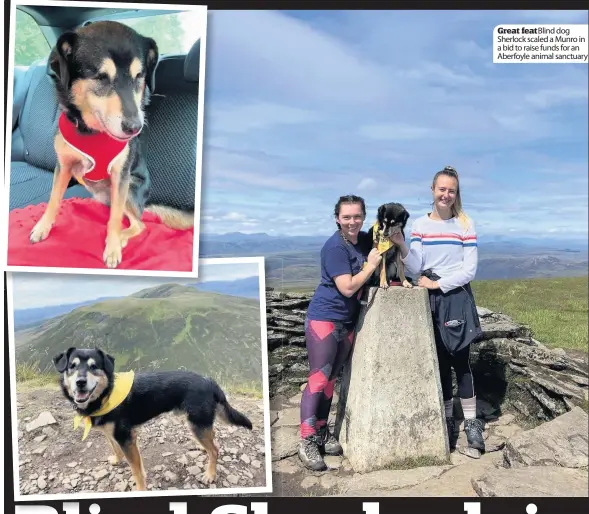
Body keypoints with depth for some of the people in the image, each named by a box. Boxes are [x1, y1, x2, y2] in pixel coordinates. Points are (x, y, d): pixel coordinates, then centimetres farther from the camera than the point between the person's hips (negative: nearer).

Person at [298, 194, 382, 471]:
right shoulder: (335, 247, -18)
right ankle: (307, 441, -4)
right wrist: (371, 265, -14)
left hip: (348, 321, 8)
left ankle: (322, 432, 23)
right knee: (318, 378, -8)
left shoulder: (365, 240, 5)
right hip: (324, 318, -8)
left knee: (331, 379, 13)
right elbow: (348, 287, -23)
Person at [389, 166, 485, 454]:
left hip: (457, 298, -2)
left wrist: (438, 283, -13)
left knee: (460, 362, 0)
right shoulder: (420, 225, 3)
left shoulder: (465, 225, -2)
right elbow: (415, 270, -4)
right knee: (439, 362, 9)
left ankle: (471, 422, 11)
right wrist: (402, 246, -19)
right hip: (429, 300, 2)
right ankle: (447, 421, 19)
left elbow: (470, 270, -7)